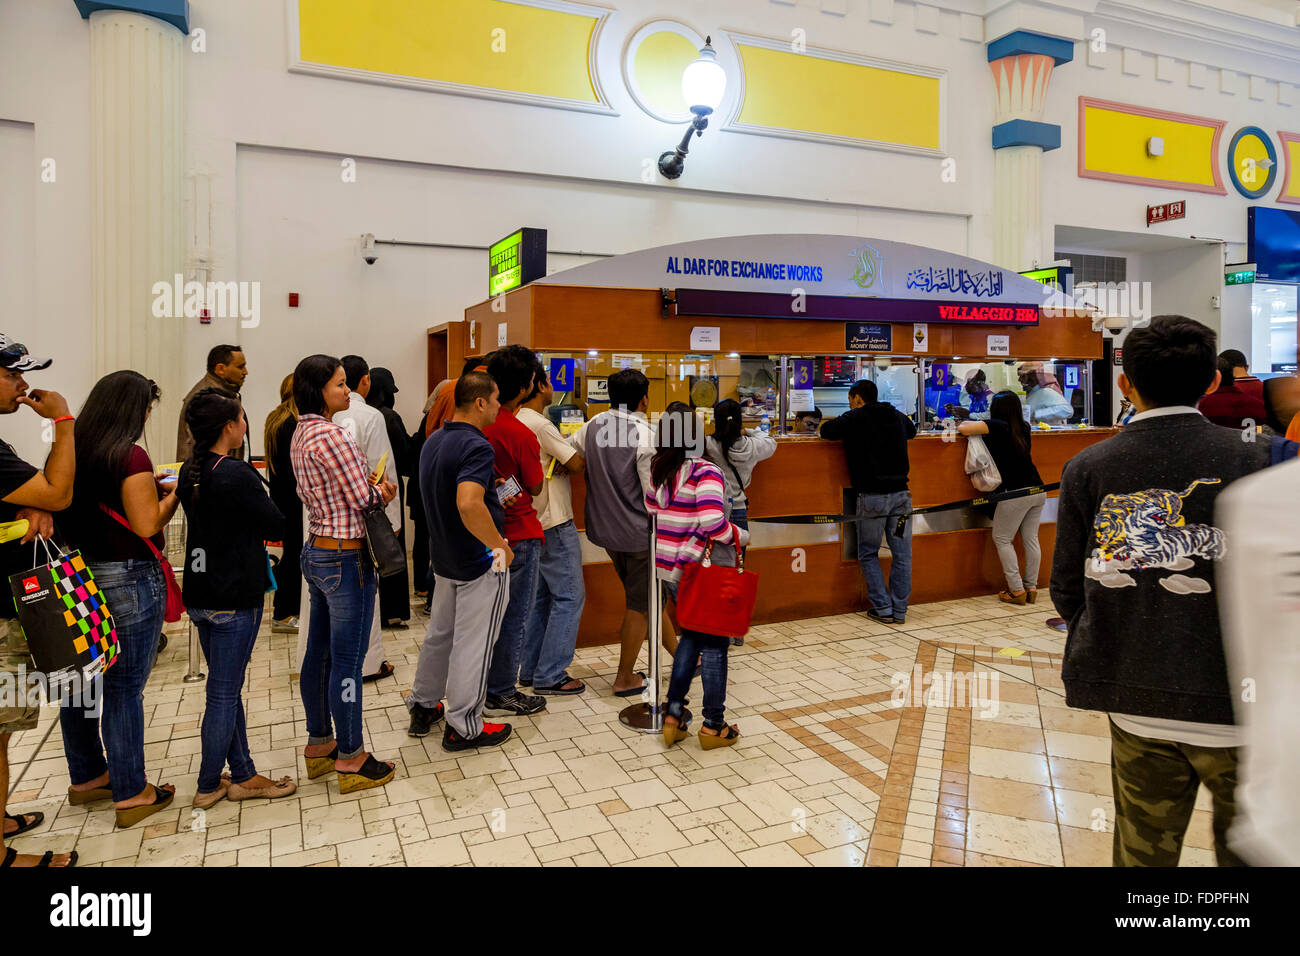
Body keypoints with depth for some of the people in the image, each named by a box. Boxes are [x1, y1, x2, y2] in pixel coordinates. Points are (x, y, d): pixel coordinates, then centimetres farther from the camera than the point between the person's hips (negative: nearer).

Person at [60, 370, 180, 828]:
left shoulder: (75, 450, 6)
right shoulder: (130, 455, -17)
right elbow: (147, 525, -19)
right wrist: (174, 492, -3)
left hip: (80, 578, 8)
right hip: (128, 580, -8)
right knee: (124, 688, 1)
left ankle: (86, 776, 35)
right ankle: (131, 795, 12)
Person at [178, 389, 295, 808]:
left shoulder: (189, 472, 6)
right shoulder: (237, 476, -20)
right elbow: (278, 526, -12)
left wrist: (255, 536, 14)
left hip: (199, 595, 9)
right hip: (234, 598, -9)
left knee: (226, 687, 15)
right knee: (224, 693, 4)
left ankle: (242, 775, 25)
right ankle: (208, 786, 17)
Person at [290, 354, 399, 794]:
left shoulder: (301, 434, 11)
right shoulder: (331, 435, -20)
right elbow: (364, 498, -18)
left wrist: (372, 486, 1)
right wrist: (383, 488, 3)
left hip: (316, 551, 10)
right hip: (345, 559, -10)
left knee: (319, 654, 17)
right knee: (347, 661, -1)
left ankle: (319, 745, 31)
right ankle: (351, 759, 10)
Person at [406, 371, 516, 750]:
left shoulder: (432, 442, 7)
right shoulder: (476, 446, -23)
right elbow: (469, 505, -37)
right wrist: (501, 547, -25)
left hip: (445, 557, 9)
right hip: (480, 562, -9)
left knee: (440, 633, 22)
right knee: (473, 644, 2)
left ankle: (422, 706, 35)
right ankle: (464, 727, 13)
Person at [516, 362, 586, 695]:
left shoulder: (516, 422, 11)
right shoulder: (539, 424, -18)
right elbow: (577, 464, -17)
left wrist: (562, 463, 2)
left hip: (532, 521, 10)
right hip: (553, 523, -10)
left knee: (541, 595, 16)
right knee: (569, 596, -3)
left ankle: (531, 669, 23)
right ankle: (550, 676, 1)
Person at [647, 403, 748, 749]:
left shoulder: (657, 471, 3)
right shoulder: (705, 472, -18)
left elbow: (651, 512, 12)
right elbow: (712, 523, -27)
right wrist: (739, 536, -10)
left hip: (667, 567, 7)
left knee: (691, 635, 22)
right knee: (713, 644, 8)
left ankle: (673, 715, 24)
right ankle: (714, 726, 18)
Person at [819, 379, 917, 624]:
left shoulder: (855, 418, -4)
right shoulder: (898, 417, 13)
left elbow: (826, 430, 5)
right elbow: (912, 430, 34)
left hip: (872, 496, -4)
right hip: (901, 493, 5)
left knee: (868, 554, 9)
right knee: (902, 554, 9)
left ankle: (883, 609, 6)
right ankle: (899, 610, 13)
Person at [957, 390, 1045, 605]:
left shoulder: (998, 426, -8)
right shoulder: (1024, 427, 12)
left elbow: (964, 429, -17)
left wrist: (962, 424, 8)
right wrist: (976, 424, 31)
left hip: (1015, 492, -7)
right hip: (1038, 490, 7)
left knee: (1002, 539, 4)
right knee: (1031, 539, 12)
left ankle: (1016, 590, 3)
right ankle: (1031, 587, 16)